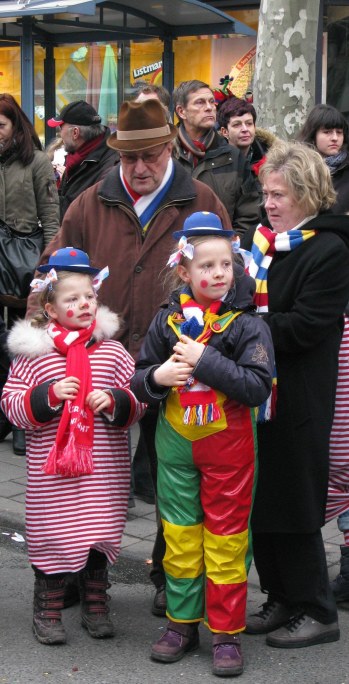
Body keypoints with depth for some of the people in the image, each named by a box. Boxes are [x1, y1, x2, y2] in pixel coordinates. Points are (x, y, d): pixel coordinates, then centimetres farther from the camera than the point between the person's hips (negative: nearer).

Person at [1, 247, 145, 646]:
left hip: (104, 470, 2)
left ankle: (95, 606, 27)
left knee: (98, 533, 10)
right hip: (51, 469, -2)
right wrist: (48, 395, -15)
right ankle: (48, 610, 20)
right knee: (52, 534, 3)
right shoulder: (32, 353, -1)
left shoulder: (112, 352, 4)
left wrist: (114, 400, -11)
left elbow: (137, 401, 9)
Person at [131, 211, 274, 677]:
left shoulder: (247, 324, -9)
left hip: (227, 445, -3)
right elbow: (138, 381, 9)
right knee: (179, 535, 12)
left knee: (226, 539, 4)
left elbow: (258, 387, -18)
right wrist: (156, 377, -14)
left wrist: (205, 361, -23)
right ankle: (182, 622, 26)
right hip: (175, 443, 3)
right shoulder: (167, 320, 2)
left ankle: (226, 632, 15)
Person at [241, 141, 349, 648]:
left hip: (298, 401, -7)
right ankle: (281, 600, 26)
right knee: (259, 500, 12)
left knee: (293, 505, -1)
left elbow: (306, 326, -19)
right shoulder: (256, 240, 12)